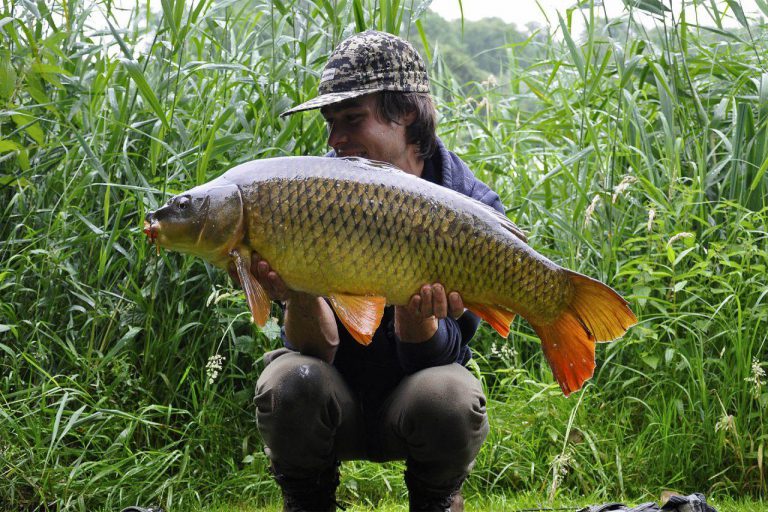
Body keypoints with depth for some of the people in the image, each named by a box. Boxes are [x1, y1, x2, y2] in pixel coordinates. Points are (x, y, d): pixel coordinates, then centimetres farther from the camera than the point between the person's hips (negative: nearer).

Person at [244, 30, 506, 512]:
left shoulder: (471, 208, -14)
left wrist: (417, 315, -39)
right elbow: (318, 347, -18)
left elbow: (438, 358, -17)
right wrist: (301, 297, -40)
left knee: (451, 397, -33)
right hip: (336, 398, 1)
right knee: (291, 380, -31)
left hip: (408, 400, 0)